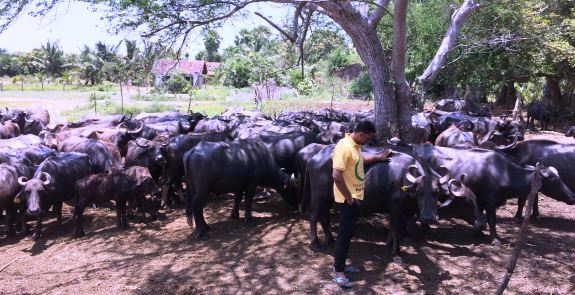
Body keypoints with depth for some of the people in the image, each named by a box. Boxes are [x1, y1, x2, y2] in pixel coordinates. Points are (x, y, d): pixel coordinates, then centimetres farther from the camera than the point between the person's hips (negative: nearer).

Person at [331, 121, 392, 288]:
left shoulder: (355, 145, 7)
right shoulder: (344, 147, -22)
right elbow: (336, 175, -27)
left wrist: (378, 157, 33)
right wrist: (349, 198, -21)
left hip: (355, 197, 9)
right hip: (348, 199, -9)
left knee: (348, 232, 17)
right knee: (344, 234, -2)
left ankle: (341, 265, 29)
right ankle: (338, 272, 7)